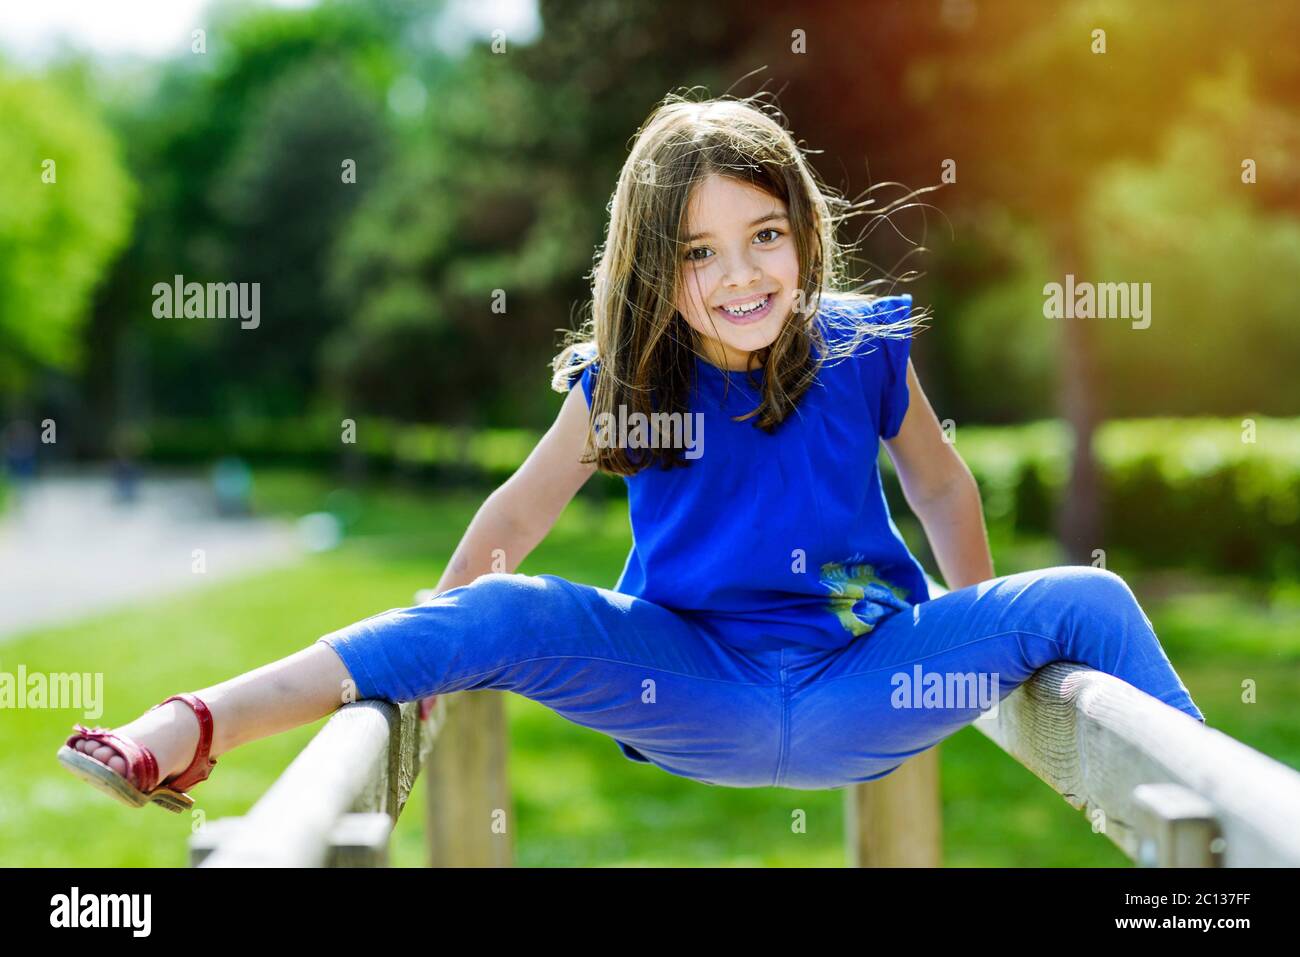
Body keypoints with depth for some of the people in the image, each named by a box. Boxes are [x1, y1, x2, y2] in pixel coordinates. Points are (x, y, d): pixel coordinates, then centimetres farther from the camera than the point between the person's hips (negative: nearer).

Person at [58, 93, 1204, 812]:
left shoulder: (863, 349, -5)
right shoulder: (626, 378, -4)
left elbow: (940, 480, 11)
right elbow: (520, 513, 6)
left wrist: (988, 637, 10)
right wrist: (423, 657, 6)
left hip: (864, 692, 1)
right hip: (693, 694, -1)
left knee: (1083, 599, -19)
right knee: (509, 616, -26)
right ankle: (190, 731, -28)